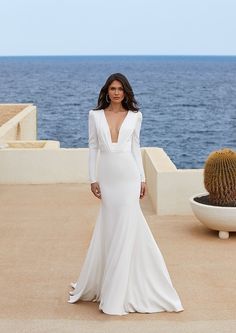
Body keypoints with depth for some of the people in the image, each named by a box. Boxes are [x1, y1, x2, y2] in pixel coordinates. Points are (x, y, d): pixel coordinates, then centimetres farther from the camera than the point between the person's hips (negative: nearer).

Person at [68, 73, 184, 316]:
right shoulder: (95, 115, 4)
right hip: (107, 177, 0)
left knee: (125, 229, 0)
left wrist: (142, 179, 5)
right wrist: (93, 179, -1)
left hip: (128, 176, 0)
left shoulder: (134, 116, 5)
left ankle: (115, 294, 10)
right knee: (111, 229, 5)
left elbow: (135, 147, 8)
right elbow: (93, 148, 5)